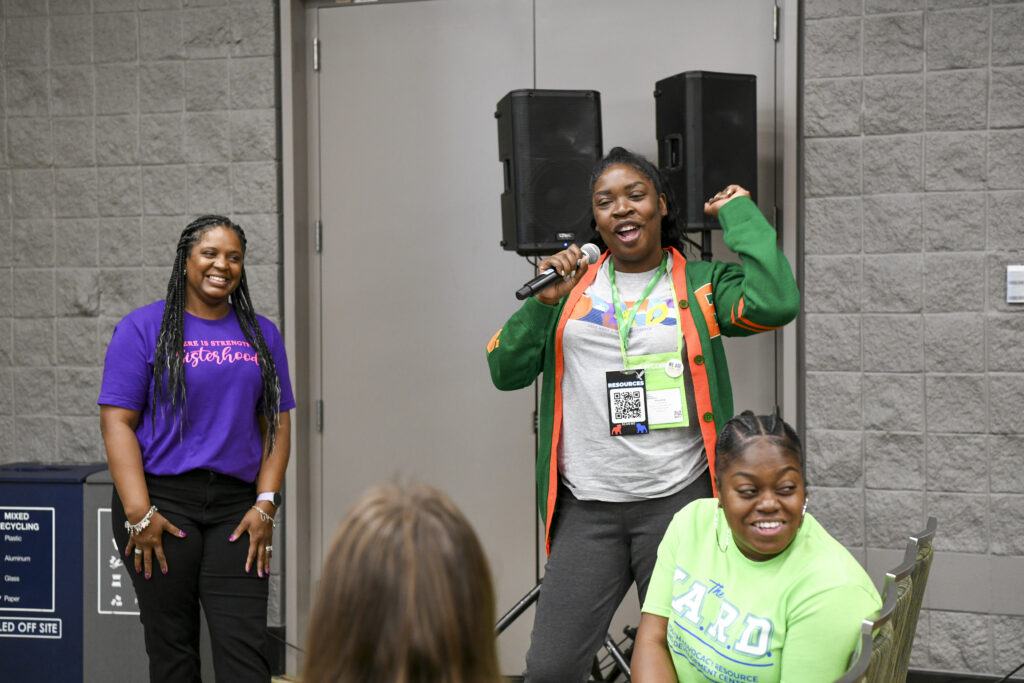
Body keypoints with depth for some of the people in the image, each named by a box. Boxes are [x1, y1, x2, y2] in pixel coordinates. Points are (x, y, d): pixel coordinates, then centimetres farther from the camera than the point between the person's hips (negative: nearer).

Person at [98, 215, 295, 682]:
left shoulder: (262, 335, 13)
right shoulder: (144, 328, 1)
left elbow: (277, 423, 12)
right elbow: (117, 421, -4)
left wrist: (266, 504, -1)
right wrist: (139, 513, -13)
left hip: (237, 505, 3)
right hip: (162, 499, -2)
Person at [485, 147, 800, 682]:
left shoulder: (699, 285, 5)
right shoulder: (572, 285, 10)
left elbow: (776, 302, -15)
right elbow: (505, 371, 7)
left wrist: (738, 213, -4)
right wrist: (543, 303, -8)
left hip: (679, 499, -1)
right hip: (586, 508, 1)